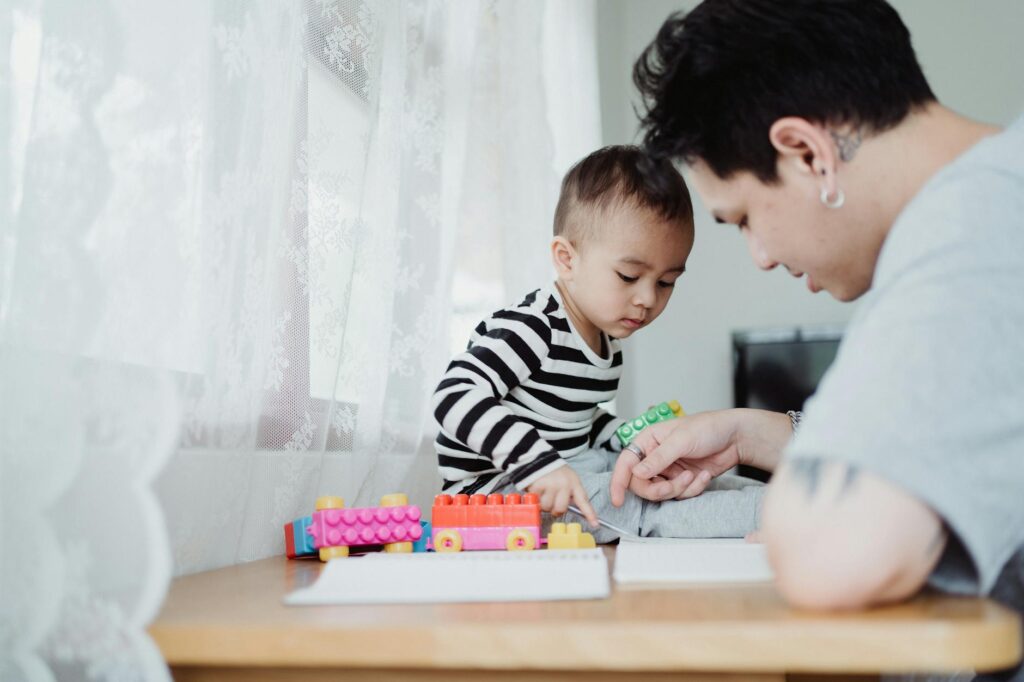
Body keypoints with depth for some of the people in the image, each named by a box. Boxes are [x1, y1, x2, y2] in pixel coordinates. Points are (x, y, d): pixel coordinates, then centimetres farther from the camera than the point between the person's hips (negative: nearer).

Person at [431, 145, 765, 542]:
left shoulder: (607, 335, 8)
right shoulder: (531, 330, -22)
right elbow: (455, 396, -33)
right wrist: (539, 463, -40)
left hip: (570, 466, 10)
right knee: (637, 503, -25)